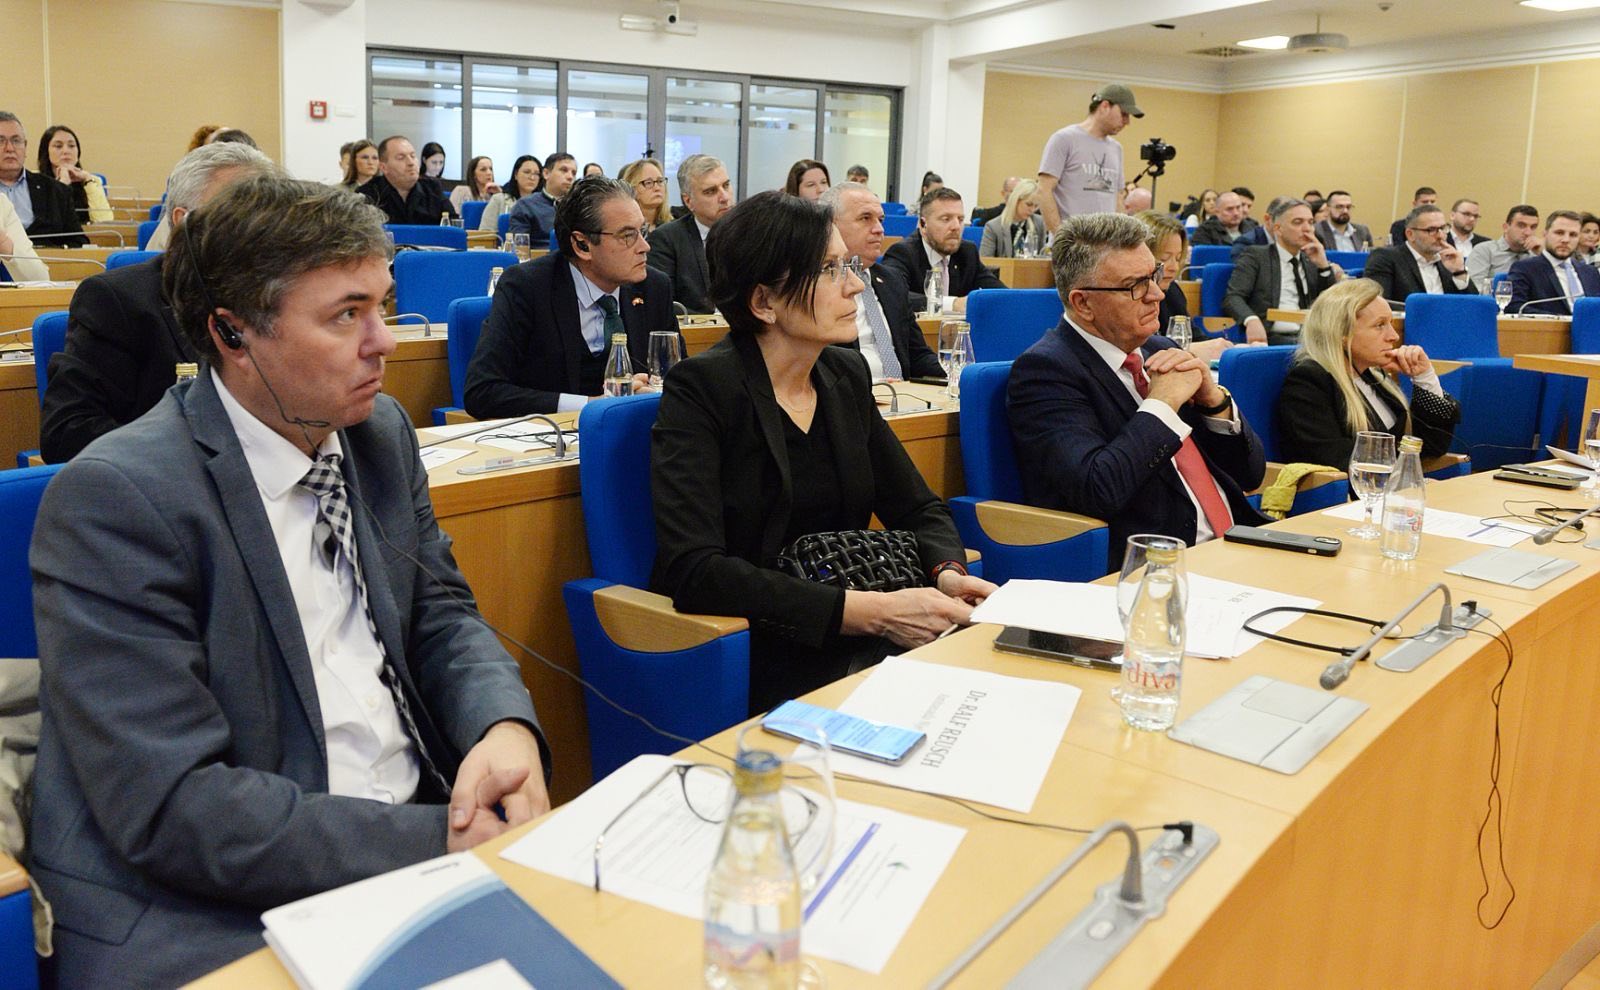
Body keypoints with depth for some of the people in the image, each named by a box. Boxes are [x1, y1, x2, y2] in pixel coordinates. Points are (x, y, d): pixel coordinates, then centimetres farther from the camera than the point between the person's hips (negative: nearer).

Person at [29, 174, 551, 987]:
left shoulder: (381, 433, 5)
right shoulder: (116, 497, -16)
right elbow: (168, 807, -20)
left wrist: (507, 727, -11)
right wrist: (437, 840, -23)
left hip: (421, 833, 7)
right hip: (206, 915, -6)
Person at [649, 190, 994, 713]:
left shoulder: (846, 376, 8)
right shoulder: (701, 389, -11)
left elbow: (918, 508, 15)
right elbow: (693, 569, -22)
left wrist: (948, 572, -9)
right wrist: (870, 611, -27)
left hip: (849, 643, 7)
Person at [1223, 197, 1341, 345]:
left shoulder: (1312, 262, 21)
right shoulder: (1255, 256, 6)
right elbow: (1232, 298, -7)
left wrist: (1324, 266, 3)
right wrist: (1252, 320, -29)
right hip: (1272, 339, -5)